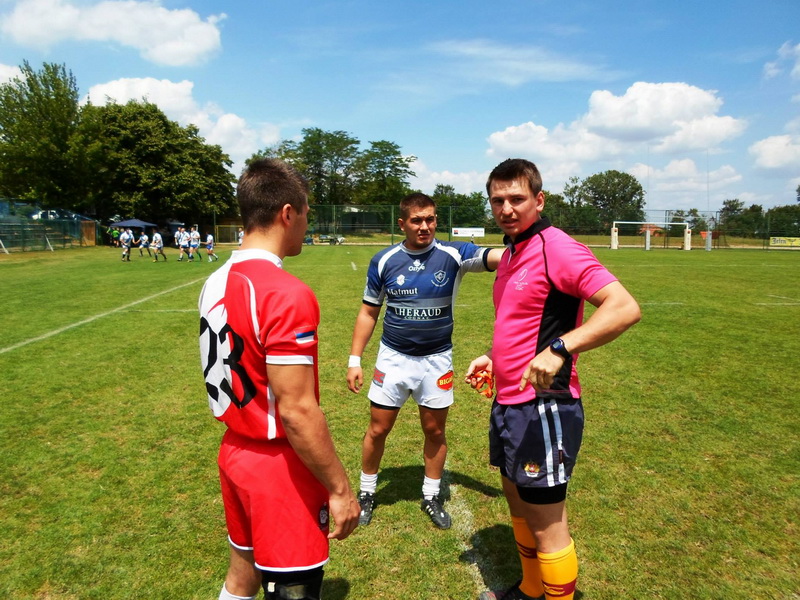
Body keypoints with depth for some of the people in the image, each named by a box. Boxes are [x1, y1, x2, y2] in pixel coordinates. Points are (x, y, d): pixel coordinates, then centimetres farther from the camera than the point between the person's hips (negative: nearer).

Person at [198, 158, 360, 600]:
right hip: (281, 469, -8)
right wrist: (340, 489, -15)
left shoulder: (216, 283, 2)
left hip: (236, 453, 8)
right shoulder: (287, 295, -25)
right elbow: (297, 411, -25)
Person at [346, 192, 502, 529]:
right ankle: (366, 493, 31)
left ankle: (431, 497, 34)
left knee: (435, 431, 12)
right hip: (393, 358, 0)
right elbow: (368, 313, 2)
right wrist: (354, 360, -1)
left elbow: (499, 257, -26)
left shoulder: (452, 255, -10)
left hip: (437, 359, 0)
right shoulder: (383, 261, -6)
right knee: (378, 429, 8)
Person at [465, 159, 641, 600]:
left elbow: (625, 307, -28)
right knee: (518, 503, 23)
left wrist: (560, 349, -38)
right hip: (507, 402, 10)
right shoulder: (511, 252, 12)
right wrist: (493, 357, 13)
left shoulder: (556, 248, -17)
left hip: (542, 407, -10)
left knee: (546, 523, 3)